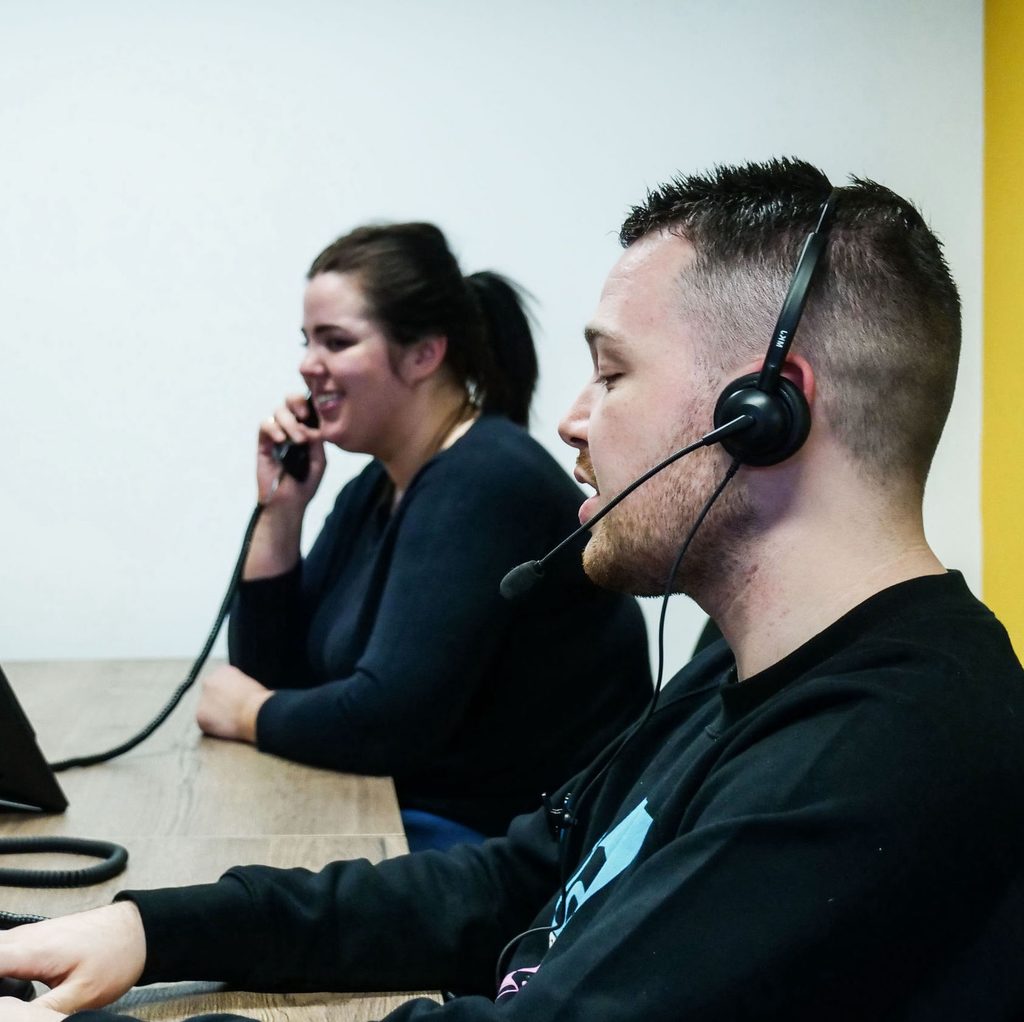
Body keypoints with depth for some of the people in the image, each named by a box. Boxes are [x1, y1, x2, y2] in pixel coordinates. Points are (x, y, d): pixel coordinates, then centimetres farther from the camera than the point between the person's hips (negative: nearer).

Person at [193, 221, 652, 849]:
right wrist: (280, 509, 0)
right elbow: (273, 672, 11)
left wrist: (249, 714, -8)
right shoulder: (378, 490, 9)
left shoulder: (484, 487, -20)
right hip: (414, 813, 8)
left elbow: (388, 720, -26)